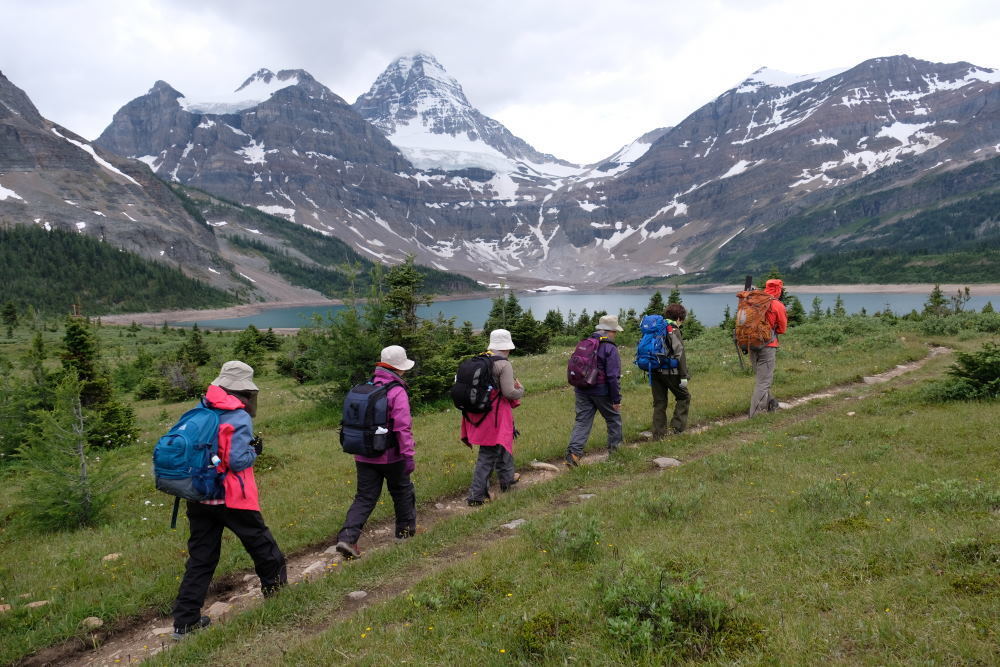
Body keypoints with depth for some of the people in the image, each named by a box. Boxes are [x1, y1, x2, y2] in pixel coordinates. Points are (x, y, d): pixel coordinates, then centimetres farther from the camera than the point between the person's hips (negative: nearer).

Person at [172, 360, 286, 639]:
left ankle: (185, 620, 12)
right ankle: (278, 592, 29)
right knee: (262, 545, 14)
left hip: (198, 496, 6)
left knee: (200, 558, 12)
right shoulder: (239, 418, -15)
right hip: (232, 498, -6)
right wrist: (255, 451, -2)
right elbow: (238, 461, -20)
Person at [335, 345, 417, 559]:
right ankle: (406, 529, 34)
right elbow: (403, 428, -20)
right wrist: (408, 456, -16)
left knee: (364, 498, 7)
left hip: (364, 457, 5)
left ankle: (347, 537, -7)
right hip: (390, 457, -5)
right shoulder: (397, 393, -15)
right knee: (402, 492, 18)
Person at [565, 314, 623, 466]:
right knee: (614, 418, 17)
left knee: (582, 421, 4)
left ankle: (574, 451, -10)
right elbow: (613, 377, -16)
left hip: (582, 390, 5)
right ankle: (615, 447, 27)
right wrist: (616, 399, -12)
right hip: (602, 391, -5)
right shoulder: (610, 349, -13)